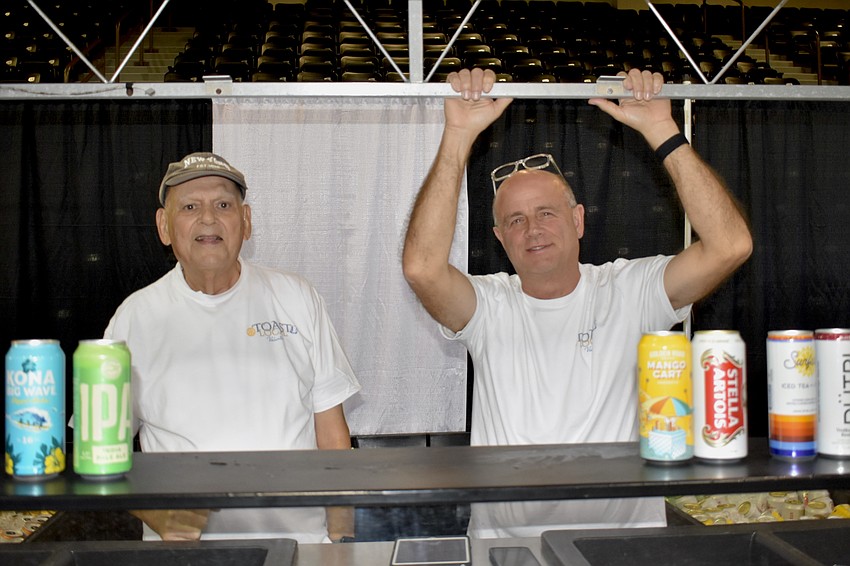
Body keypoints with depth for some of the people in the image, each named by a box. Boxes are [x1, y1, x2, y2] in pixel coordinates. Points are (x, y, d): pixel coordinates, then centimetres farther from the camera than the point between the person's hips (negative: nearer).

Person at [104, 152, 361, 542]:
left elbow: (331, 428, 9)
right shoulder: (135, 317, 5)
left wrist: (342, 537, 2)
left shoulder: (296, 299, 8)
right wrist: (157, 514, -9)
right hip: (186, 546, 0)